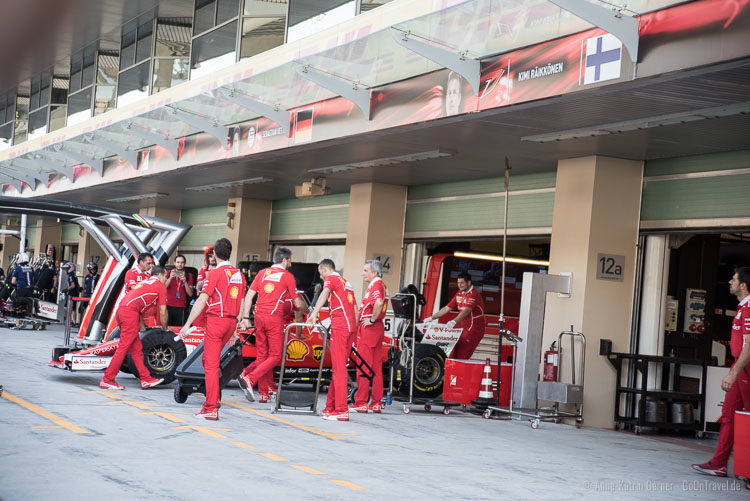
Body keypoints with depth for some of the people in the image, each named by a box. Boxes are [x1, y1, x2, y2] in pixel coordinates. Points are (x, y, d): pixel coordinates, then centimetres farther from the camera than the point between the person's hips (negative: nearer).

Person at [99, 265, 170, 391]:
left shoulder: (145, 282, 31)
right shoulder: (161, 286, 9)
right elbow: (162, 312, 11)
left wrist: (141, 325, 38)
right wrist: (164, 327, 26)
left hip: (121, 309, 9)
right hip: (130, 312, -9)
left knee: (136, 348, 11)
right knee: (124, 347, -7)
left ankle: (146, 379, 14)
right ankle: (107, 380, -5)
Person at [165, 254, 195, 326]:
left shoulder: (188, 276, 8)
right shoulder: (169, 273, 9)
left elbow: (190, 294, 2)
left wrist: (185, 282, -11)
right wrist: (170, 278, -16)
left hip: (181, 307, 0)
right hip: (168, 306, 0)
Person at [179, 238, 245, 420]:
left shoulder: (215, 273, -8)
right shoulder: (239, 274, 12)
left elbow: (201, 301, -13)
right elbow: (241, 305, 15)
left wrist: (187, 325, -12)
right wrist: (235, 330, 22)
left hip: (216, 319, -7)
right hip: (231, 322, 7)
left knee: (211, 364, -5)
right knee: (208, 359, 20)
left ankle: (211, 409, -7)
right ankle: (214, 398, 17)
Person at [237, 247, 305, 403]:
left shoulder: (262, 273, 15)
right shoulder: (288, 276, 2)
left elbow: (249, 295, 10)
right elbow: (298, 304, 4)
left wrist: (245, 317, 12)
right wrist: (305, 308, 25)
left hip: (259, 316, 6)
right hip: (275, 318, -6)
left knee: (262, 355, 11)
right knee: (275, 356, -1)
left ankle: (265, 393, 9)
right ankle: (249, 379, -18)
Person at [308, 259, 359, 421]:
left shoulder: (331, 278, 2)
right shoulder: (346, 282, 28)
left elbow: (325, 293, -20)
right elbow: (356, 309, 26)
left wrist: (314, 313, -34)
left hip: (340, 325, -8)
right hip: (351, 326, 8)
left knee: (339, 368, -10)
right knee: (338, 367, 13)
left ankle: (342, 410, -15)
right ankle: (331, 406, 17)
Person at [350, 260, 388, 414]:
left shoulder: (376, 285, -14)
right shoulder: (381, 285, 18)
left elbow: (378, 303, -32)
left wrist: (372, 320, -21)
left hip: (369, 328, -10)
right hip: (378, 328, 10)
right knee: (376, 367, 10)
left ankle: (361, 403, -5)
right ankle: (376, 403, 12)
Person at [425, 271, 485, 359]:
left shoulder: (474, 294, -15)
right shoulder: (459, 294, 13)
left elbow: (466, 311, -29)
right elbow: (447, 308, 16)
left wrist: (454, 322, -43)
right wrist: (432, 318, 11)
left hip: (474, 329, -9)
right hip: (463, 328, 9)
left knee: (461, 356, -17)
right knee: (455, 354, 2)